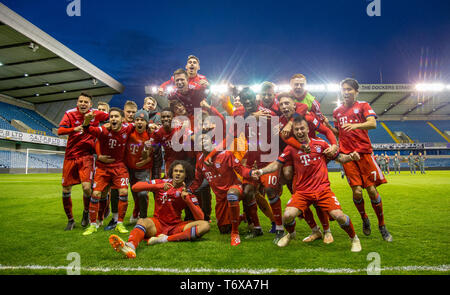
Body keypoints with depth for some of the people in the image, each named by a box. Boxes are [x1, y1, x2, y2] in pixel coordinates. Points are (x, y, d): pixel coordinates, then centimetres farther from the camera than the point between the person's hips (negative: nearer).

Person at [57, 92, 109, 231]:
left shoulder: (96, 114, -3)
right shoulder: (70, 113, -2)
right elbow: (60, 131, -15)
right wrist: (74, 129, -32)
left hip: (86, 156, -2)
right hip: (70, 156, 2)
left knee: (87, 187, -18)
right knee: (66, 190, 5)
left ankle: (86, 212, 12)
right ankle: (70, 220, 25)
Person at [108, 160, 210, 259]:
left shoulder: (188, 194, 3)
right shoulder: (161, 183, 2)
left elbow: (200, 218, -6)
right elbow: (135, 187, -9)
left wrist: (187, 200, -18)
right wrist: (157, 186, -23)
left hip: (176, 227, 1)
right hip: (158, 223, -1)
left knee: (205, 225, -22)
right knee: (142, 221, -33)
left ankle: (165, 239, -35)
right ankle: (130, 246, -64)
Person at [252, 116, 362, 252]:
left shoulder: (320, 144, 1)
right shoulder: (291, 148, 2)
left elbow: (339, 158, 10)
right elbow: (277, 164, 2)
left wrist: (351, 156, -10)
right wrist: (261, 171, -13)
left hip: (323, 189, 0)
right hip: (302, 191, 1)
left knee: (339, 216, -17)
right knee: (287, 215, -20)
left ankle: (354, 239, 17)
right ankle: (290, 234, 18)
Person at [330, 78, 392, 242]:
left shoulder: (363, 105, 5)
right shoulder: (337, 111, 16)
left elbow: (373, 123, -14)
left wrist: (355, 125, -32)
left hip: (364, 152, -2)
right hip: (347, 154, 2)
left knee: (372, 190, -3)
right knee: (357, 191, -6)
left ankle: (382, 226, 17)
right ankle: (364, 219, 22)